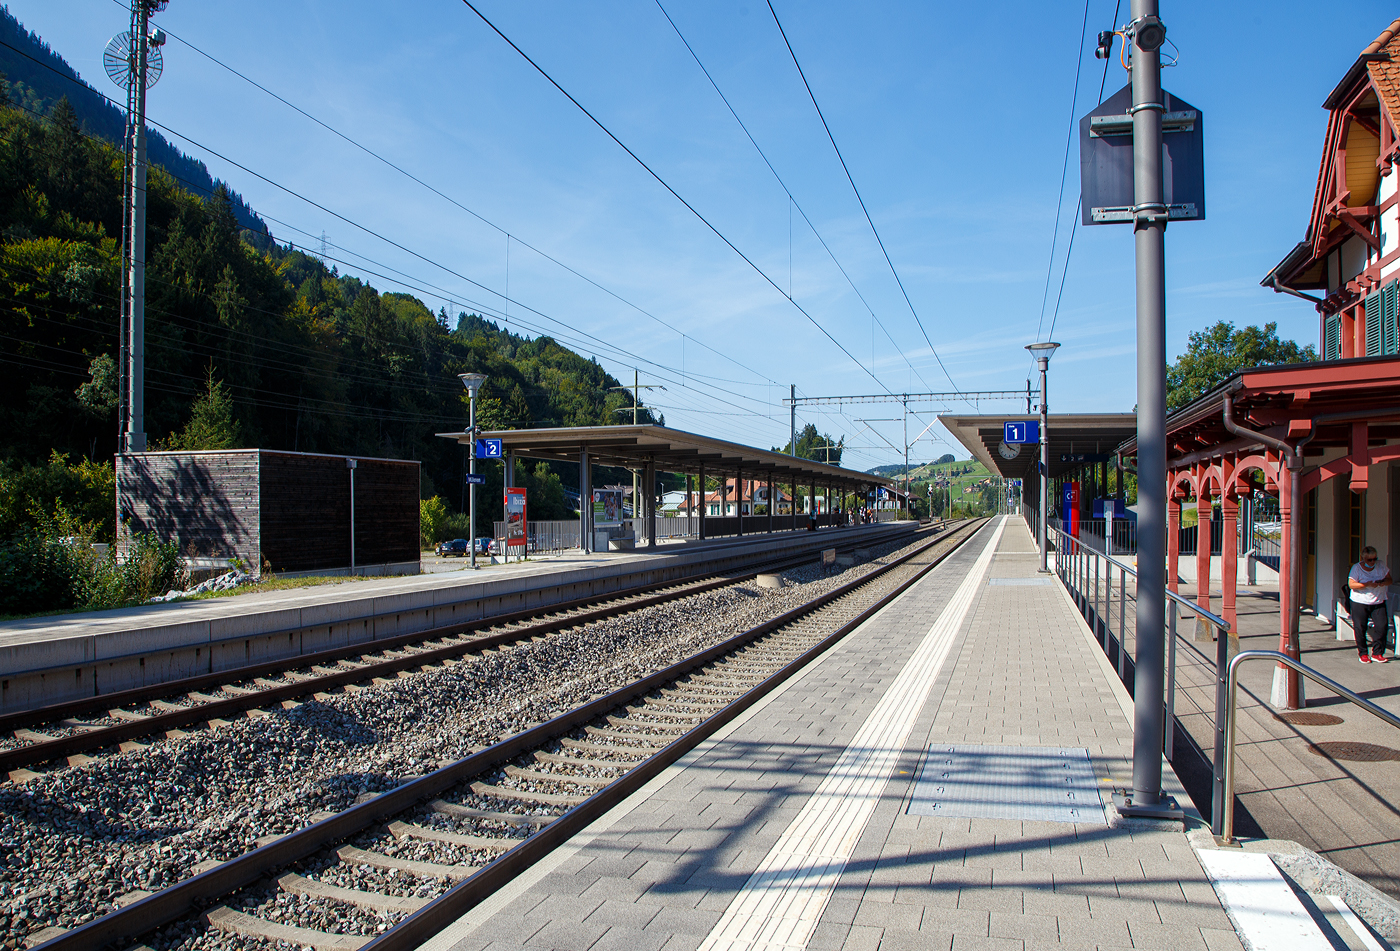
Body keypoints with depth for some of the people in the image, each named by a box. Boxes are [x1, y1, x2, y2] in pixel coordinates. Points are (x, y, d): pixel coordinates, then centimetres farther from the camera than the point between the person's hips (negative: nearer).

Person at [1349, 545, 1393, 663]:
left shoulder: (1381, 565, 5)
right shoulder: (1357, 568, -6)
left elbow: (1389, 579, 9)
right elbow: (1351, 584, -13)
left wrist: (1384, 582, -14)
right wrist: (1368, 584, -24)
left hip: (1379, 602, 3)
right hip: (1360, 602, -3)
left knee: (1382, 626, -6)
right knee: (1360, 628, -2)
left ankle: (1377, 653, 5)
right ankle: (1363, 653, 12)